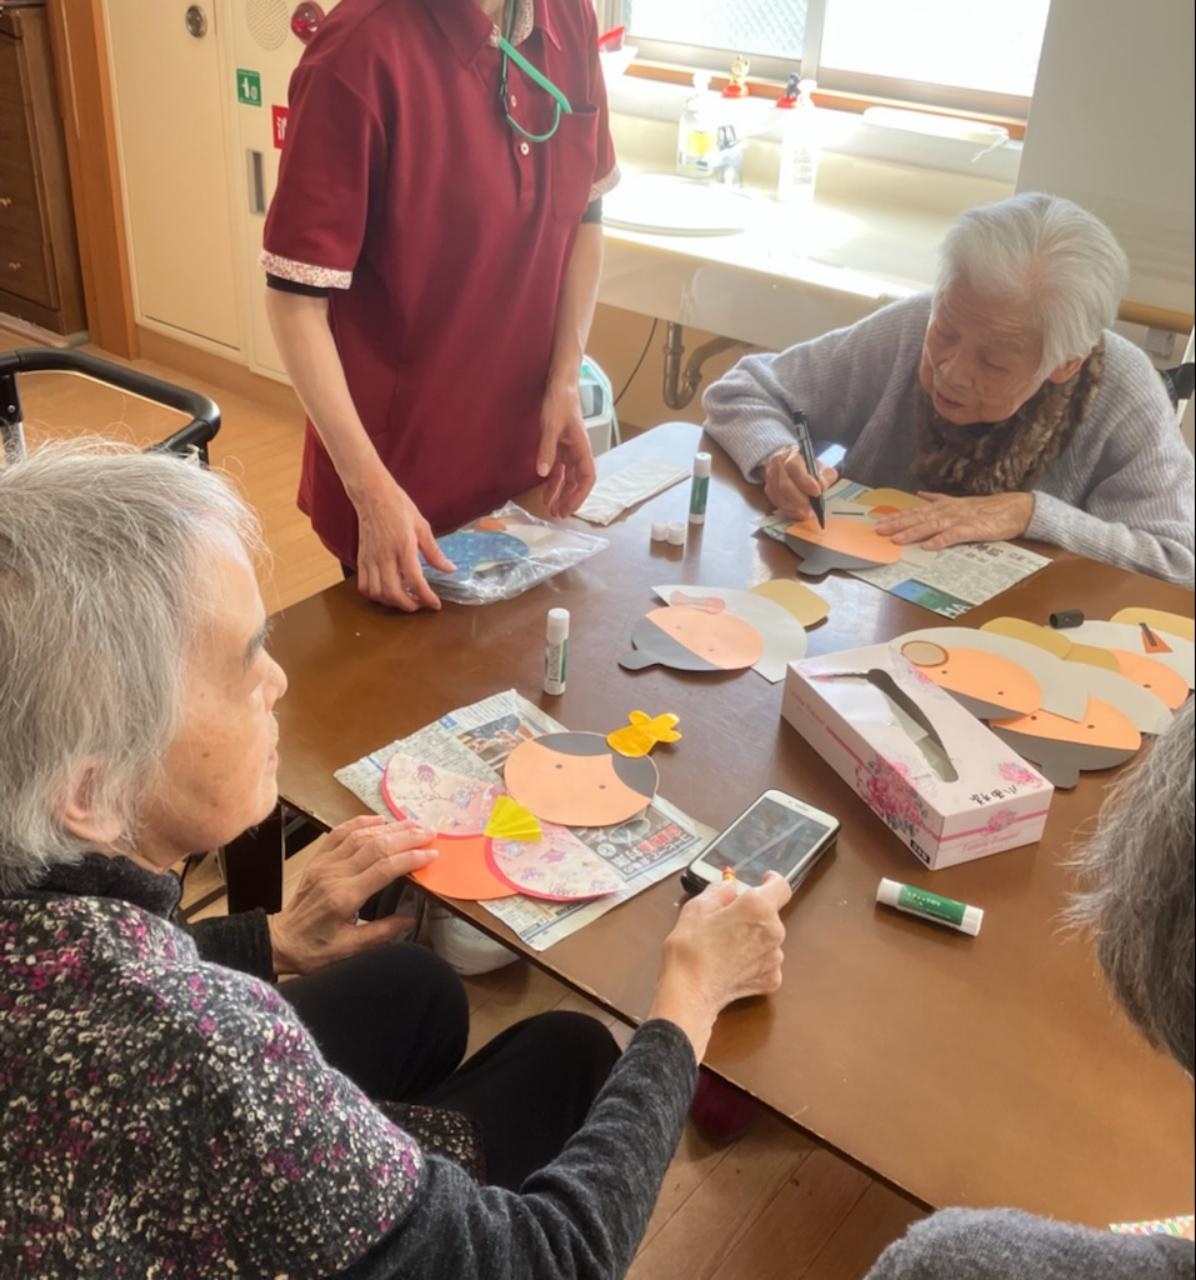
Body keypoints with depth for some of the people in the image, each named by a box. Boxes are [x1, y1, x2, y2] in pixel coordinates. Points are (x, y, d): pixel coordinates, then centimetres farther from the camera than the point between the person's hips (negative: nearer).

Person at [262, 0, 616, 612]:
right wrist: (372, 490, -26)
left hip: (524, 454, 6)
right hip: (399, 465, -5)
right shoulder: (360, 52, -23)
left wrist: (565, 383, -3)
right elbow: (296, 295, -21)